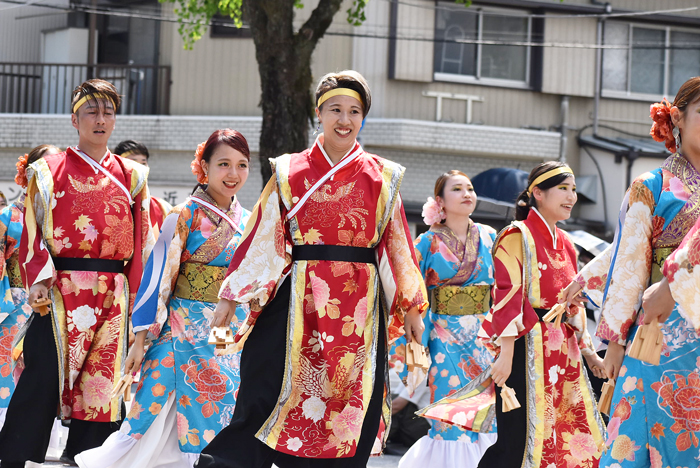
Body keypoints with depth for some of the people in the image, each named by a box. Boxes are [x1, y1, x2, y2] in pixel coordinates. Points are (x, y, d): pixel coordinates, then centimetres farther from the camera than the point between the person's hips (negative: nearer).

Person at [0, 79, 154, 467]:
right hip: (61, 291, -3)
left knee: (101, 384, 1)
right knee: (43, 380, -9)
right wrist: (39, 279, -12)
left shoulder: (131, 176, 14)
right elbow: (33, 231, 2)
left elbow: (141, 243, 12)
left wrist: (138, 298, 5)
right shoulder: (49, 171, 7)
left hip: (113, 296, 3)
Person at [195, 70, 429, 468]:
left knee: (350, 416, 1)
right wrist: (231, 296, 3)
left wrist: (411, 307, 8)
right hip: (299, 300, -1)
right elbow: (262, 237, 6)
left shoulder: (382, 178, 9)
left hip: (359, 307, 1)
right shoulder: (291, 173, 7)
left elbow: (397, 243, 10)